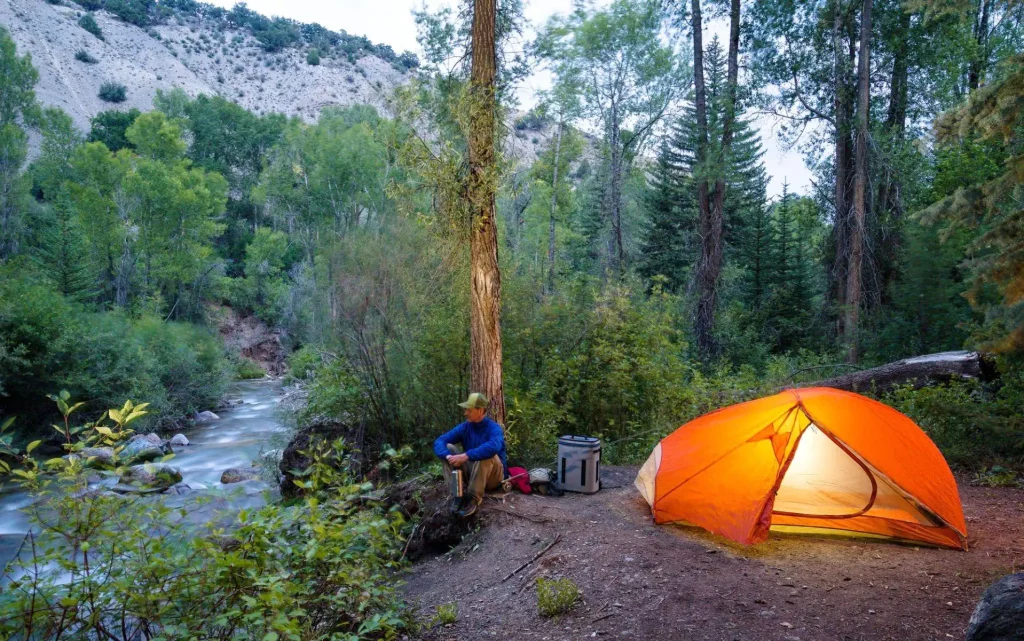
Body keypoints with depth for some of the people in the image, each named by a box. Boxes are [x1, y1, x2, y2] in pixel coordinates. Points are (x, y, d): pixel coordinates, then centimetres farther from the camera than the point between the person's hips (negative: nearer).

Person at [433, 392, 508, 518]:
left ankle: (474, 498, -25)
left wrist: (466, 456, -45)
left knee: (486, 454, -36)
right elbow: (439, 441, -11)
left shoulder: (494, 428, -18)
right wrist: (448, 456, -33)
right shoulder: (464, 427, -2)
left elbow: (493, 446, -42)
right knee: (448, 448, -11)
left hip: (493, 476, -5)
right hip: (473, 474, 5)